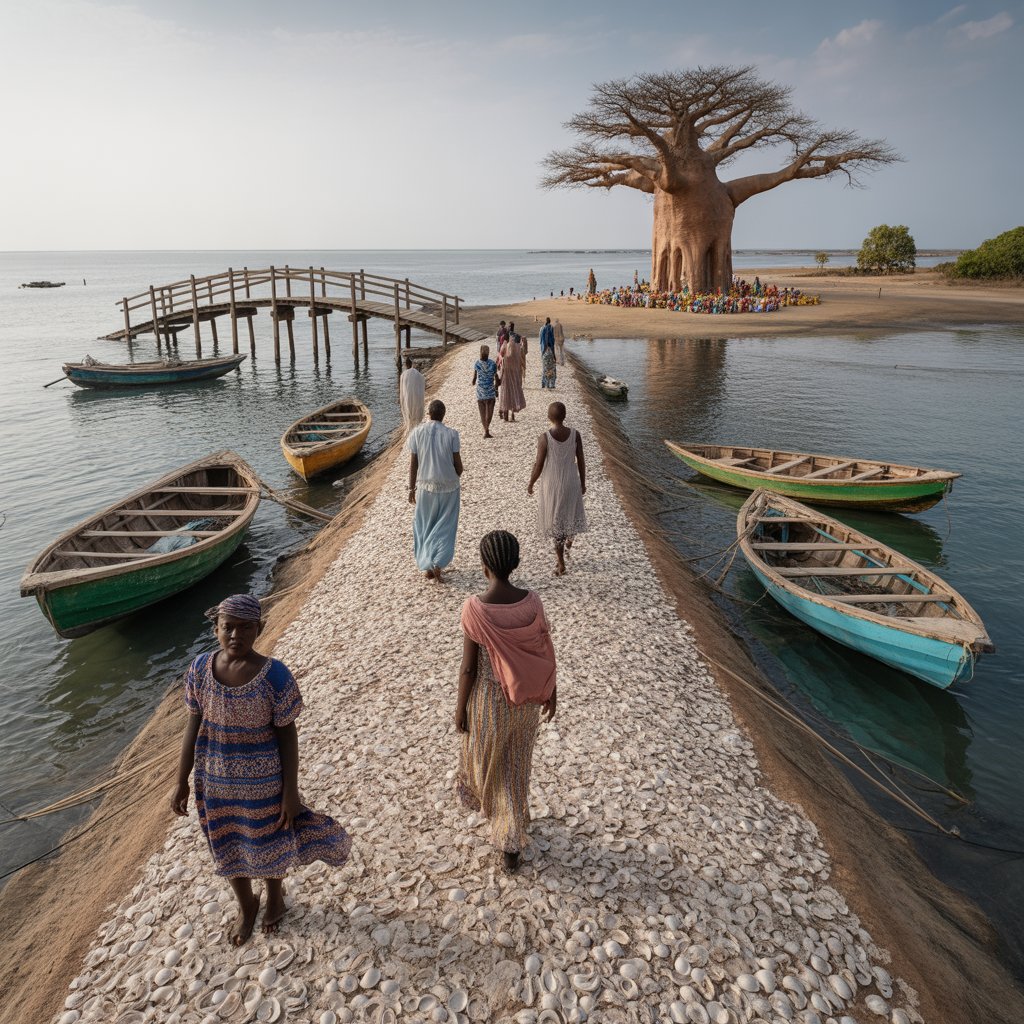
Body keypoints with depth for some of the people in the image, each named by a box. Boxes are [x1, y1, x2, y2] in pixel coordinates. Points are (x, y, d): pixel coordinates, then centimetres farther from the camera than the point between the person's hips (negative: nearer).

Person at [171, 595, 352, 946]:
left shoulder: (275, 675, -23)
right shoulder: (200, 669, -13)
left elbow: (286, 733, -14)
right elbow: (194, 727, -2)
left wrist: (291, 791, -11)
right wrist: (182, 783, 2)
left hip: (263, 782, -3)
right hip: (216, 781, 3)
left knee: (267, 845, 21)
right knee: (229, 847, 23)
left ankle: (275, 897, 52)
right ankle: (246, 905, 52)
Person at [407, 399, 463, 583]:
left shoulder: (417, 433, -6)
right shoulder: (451, 434, -11)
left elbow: (413, 464, -3)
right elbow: (458, 466, -6)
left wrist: (411, 488, 7)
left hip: (426, 486, 1)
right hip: (448, 486, -1)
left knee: (424, 526, 16)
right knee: (445, 526, 10)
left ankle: (427, 566, 16)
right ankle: (437, 563, -5)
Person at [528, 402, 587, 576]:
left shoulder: (544, 437, -19)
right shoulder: (575, 435, -10)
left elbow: (538, 465, -14)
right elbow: (581, 462, -3)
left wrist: (530, 483, 2)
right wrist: (583, 483, 11)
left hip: (551, 485, -2)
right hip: (571, 483, 2)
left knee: (555, 520, 11)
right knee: (571, 513, 26)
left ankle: (561, 563, 16)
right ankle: (568, 545, 48)